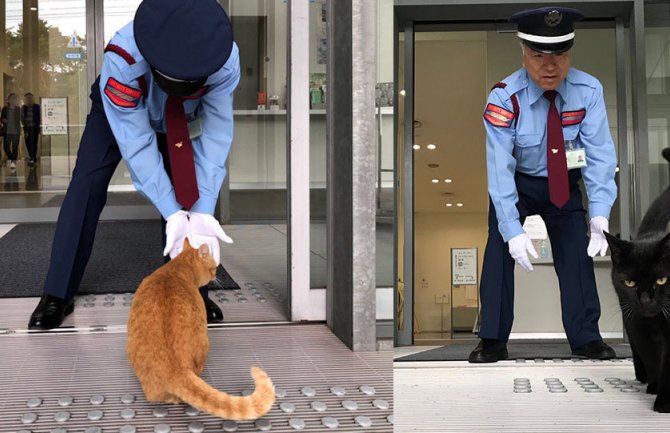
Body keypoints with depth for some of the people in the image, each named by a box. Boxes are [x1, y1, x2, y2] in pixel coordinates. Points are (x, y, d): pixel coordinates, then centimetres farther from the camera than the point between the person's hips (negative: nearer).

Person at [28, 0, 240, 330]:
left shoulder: (225, 61, -40)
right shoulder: (121, 60, -46)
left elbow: (216, 138, -32)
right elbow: (136, 145, -40)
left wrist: (202, 215, -41)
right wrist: (173, 216, -45)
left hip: (181, 120, 2)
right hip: (119, 111, -2)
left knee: (190, 189, -9)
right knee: (87, 184, -14)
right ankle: (57, 296, -6)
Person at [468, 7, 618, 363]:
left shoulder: (588, 91, -22)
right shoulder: (505, 98, -27)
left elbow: (600, 154, -24)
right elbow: (499, 166, -30)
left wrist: (599, 215, -36)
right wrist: (513, 230, -38)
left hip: (565, 185, 2)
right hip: (516, 183, -2)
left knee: (578, 252, -5)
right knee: (500, 247, -14)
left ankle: (585, 338, 7)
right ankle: (493, 341, -7)